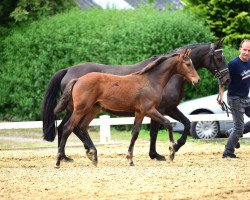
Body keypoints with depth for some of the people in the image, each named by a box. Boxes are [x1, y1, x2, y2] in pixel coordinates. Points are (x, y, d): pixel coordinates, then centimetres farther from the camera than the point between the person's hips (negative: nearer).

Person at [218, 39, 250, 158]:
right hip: (235, 99, -7)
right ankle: (228, 153, 7)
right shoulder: (234, 64, -19)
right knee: (239, 128, -5)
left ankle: (232, 133, 21)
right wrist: (221, 96, -21)